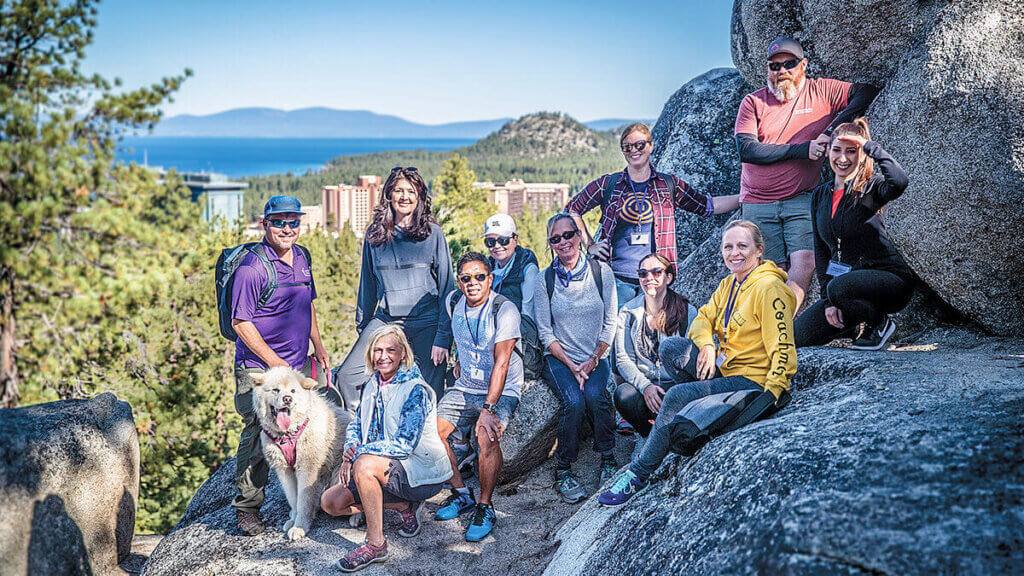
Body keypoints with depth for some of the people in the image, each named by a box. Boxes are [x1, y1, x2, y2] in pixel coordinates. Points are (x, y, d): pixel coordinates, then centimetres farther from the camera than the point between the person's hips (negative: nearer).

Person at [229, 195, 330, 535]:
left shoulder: (301, 257, 8)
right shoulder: (252, 266, -16)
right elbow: (240, 323, -16)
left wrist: (318, 347, 14)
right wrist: (276, 363, -17)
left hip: (300, 366, 7)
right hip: (259, 370, -7)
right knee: (258, 437, -3)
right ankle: (246, 508, 13)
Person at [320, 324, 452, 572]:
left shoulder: (415, 390, -18)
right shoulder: (374, 384, 6)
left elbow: (405, 444, -24)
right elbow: (355, 425, 13)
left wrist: (359, 452, -22)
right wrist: (349, 455, -8)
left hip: (420, 472, -9)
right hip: (387, 468, 9)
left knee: (365, 465, -34)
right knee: (330, 501, -1)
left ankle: (376, 544, -22)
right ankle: (404, 506, 8)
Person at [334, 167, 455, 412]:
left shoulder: (433, 233, 1)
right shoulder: (374, 234, 9)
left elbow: (447, 286, -1)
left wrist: (443, 336, -8)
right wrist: (362, 326, 17)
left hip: (426, 322, -3)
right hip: (385, 320, 3)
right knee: (346, 376, -10)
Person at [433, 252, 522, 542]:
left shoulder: (504, 310, -19)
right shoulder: (454, 304, 1)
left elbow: (501, 363, -25)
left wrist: (488, 409, -31)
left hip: (502, 390, -6)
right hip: (465, 387, 6)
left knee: (487, 438, -30)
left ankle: (484, 507, -11)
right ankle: (461, 494, 6)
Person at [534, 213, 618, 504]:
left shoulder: (601, 272, 0)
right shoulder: (544, 280, -1)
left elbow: (610, 324, 2)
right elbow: (545, 332, -1)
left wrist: (593, 360, -8)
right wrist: (571, 366, -11)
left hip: (595, 357, 1)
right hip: (558, 358, 0)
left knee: (595, 395, -30)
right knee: (573, 400, -29)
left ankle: (608, 460, -10)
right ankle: (563, 469, -13)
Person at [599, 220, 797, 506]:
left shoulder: (769, 287, -16)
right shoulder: (729, 284, 10)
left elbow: (782, 349, -20)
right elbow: (703, 318, 15)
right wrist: (707, 345, -10)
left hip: (753, 381, -9)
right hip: (725, 368, 9)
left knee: (676, 397, -22)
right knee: (670, 346, -8)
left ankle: (638, 474, -11)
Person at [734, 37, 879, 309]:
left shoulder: (821, 91, 7)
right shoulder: (753, 102, 7)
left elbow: (868, 91, 3)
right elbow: (746, 149, -6)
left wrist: (837, 125, -10)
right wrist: (803, 150, -11)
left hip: (803, 199, -1)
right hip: (757, 203, 1)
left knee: (805, 262, -18)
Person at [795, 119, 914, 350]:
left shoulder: (871, 187, -8)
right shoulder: (820, 196, 8)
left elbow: (899, 182, -35)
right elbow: (821, 251, 6)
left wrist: (870, 146, -24)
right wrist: (828, 301, -5)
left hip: (890, 278, -5)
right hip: (848, 281, 6)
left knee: (839, 287, -37)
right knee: (797, 337, -9)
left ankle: (879, 323, -7)